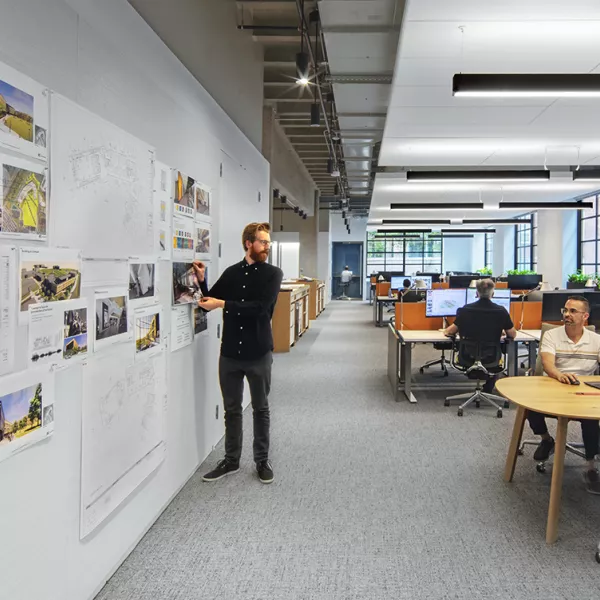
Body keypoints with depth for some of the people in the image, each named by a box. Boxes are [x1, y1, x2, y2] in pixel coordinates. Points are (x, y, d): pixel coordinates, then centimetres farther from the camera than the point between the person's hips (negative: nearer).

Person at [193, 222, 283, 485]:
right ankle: (231, 460, 27)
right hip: (230, 352, 3)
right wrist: (202, 280, -9)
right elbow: (209, 302, 8)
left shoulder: (273, 273, -4)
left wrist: (224, 304, -22)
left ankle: (262, 460, 25)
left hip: (258, 353, -3)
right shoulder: (231, 272, 5)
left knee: (260, 408, 10)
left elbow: (261, 307, -18)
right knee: (231, 409, 12)